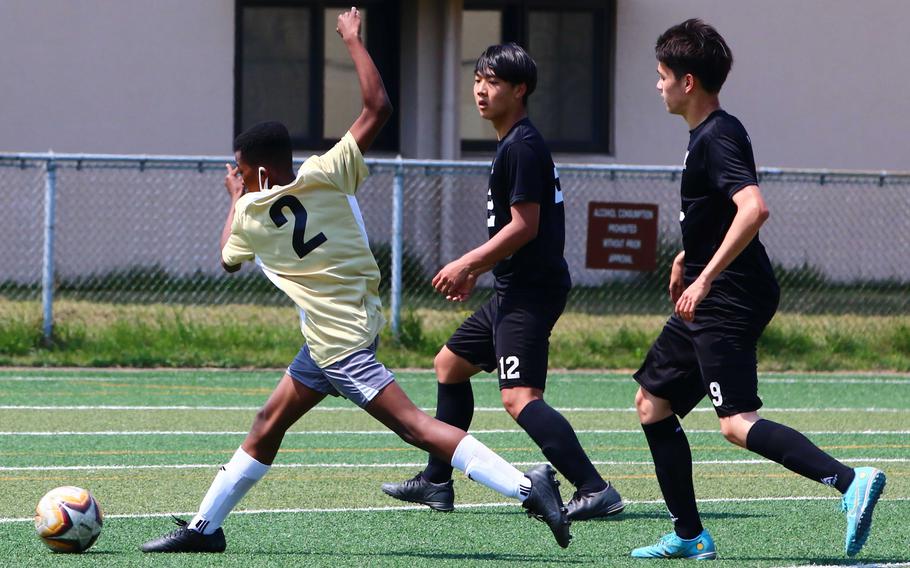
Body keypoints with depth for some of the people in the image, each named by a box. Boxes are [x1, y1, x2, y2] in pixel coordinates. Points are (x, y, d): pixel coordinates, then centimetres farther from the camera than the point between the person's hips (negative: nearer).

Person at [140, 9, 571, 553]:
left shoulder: (249, 215, -7)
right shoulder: (325, 177, -1)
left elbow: (229, 258, 18)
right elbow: (378, 107, -5)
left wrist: (235, 197, 34)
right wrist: (354, 40, 5)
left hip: (338, 342, -8)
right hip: (336, 338, 8)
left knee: (418, 427, -14)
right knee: (268, 425, 15)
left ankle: (529, 486, -25)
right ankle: (204, 526, 21)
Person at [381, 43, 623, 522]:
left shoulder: (522, 147, -15)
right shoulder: (513, 144, 16)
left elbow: (524, 226, -20)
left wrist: (467, 263, -14)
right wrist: (475, 271, 23)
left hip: (531, 292, -11)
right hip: (515, 289, 11)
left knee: (519, 396, -22)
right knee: (450, 364, 23)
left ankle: (594, 490, -29)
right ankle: (436, 483, 32)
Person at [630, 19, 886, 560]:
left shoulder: (716, 139, -17)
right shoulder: (706, 134, 15)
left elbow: (754, 208, -33)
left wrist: (705, 278, -32)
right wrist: (688, 257, 30)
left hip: (730, 299, -11)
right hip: (711, 300, 11)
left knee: (737, 422, -20)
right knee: (653, 401, 15)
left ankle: (848, 480, -31)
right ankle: (689, 536, 17)